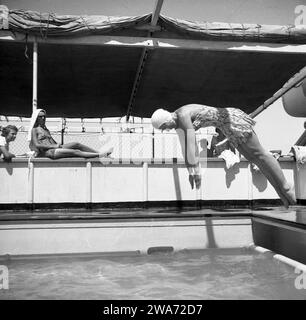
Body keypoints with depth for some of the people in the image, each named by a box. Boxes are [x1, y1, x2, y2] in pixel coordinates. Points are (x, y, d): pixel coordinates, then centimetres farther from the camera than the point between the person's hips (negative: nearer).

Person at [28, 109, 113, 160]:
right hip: (47, 152, -8)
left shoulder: (45, 129, 28)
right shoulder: (34, 130, 3)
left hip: (54, 148, 8)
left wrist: (58, 145, 4)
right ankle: (99, 155, -28)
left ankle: (100, 152, -15)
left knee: (76, 144, -11)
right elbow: (37, 145, -10)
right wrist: (53, 146, -14)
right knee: (75, 152, -22)